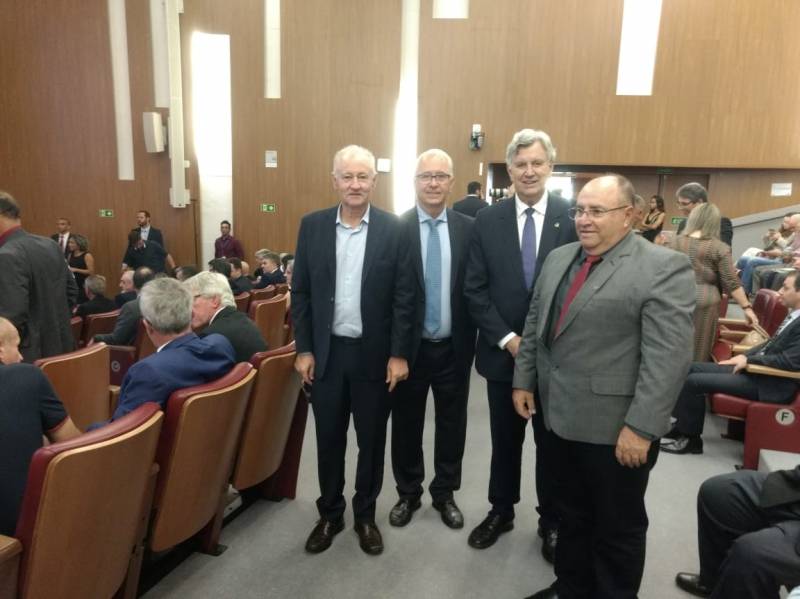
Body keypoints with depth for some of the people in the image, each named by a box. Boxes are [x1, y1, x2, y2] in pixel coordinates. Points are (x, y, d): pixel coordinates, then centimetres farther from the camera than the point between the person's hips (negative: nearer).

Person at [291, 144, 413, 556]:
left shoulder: (394, 229, -5)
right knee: (329, 439, 14)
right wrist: (303, 348, -1)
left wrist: (399, 353, -8)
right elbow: (300, 292, 2)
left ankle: (365, 515, 32)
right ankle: (330, 514, 34)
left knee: (371, 440, 13)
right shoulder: (312, 225, 0)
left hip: (374, 353, -1)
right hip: (326, 351, 2)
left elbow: (404, 296, -5)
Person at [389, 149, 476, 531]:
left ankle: (445, 493, 36)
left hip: (454, 348, 2)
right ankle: (408, 493, 35)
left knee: (452, 425, 15)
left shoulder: (469, 228, -1)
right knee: (406, 424, 14)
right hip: (410, 347, -1)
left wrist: (470, 341, -2)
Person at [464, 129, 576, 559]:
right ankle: (501, 511, 38)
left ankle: (551, 521, 34)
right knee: (504, 439, 17)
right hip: (503, 352, 2)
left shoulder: (574, 218, -6)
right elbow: (475, 288, -3)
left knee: (552, 442, 15)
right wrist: (506, 338, -11)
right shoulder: (487, 220, -1)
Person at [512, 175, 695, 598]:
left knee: (618, 527, 13)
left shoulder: (664, 267, -13)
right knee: (571, 515, 22)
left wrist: (641, 427, -21)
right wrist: (524, 380, 12)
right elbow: (535, 324, 14)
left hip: (616, 427, -6)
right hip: (561, 415, 7)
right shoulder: (559, 258, 9)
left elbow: (667, 357, -19)